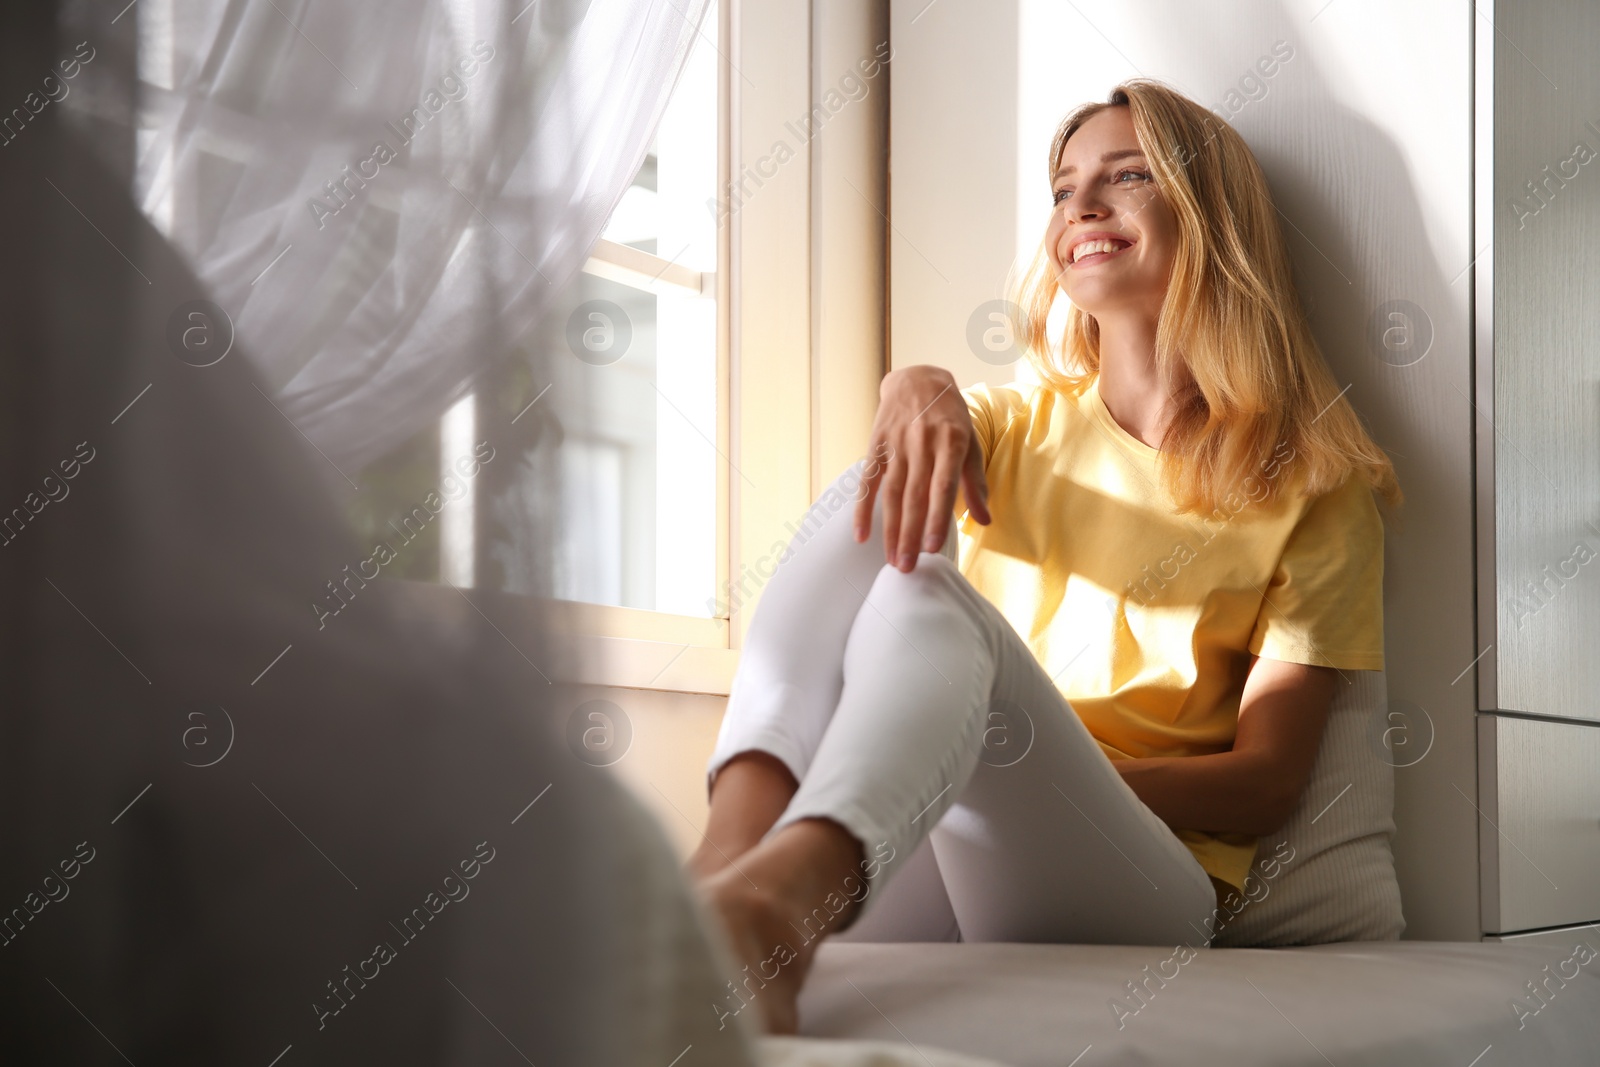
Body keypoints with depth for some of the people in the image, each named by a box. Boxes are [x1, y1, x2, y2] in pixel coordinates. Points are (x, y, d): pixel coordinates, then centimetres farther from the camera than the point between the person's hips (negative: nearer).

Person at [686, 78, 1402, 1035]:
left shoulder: (1309, 488, 10)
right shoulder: (1020, 426, 23)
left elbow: (1267, 783, 3)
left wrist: (1046, 770, -10)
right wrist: (915, 389, -24)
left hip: (1141, 878, -3)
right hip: (906, 858, 4)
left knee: (928, 595, -31)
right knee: (878, 504, -20)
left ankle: (785, 884, -63)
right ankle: (732, 862, -46)